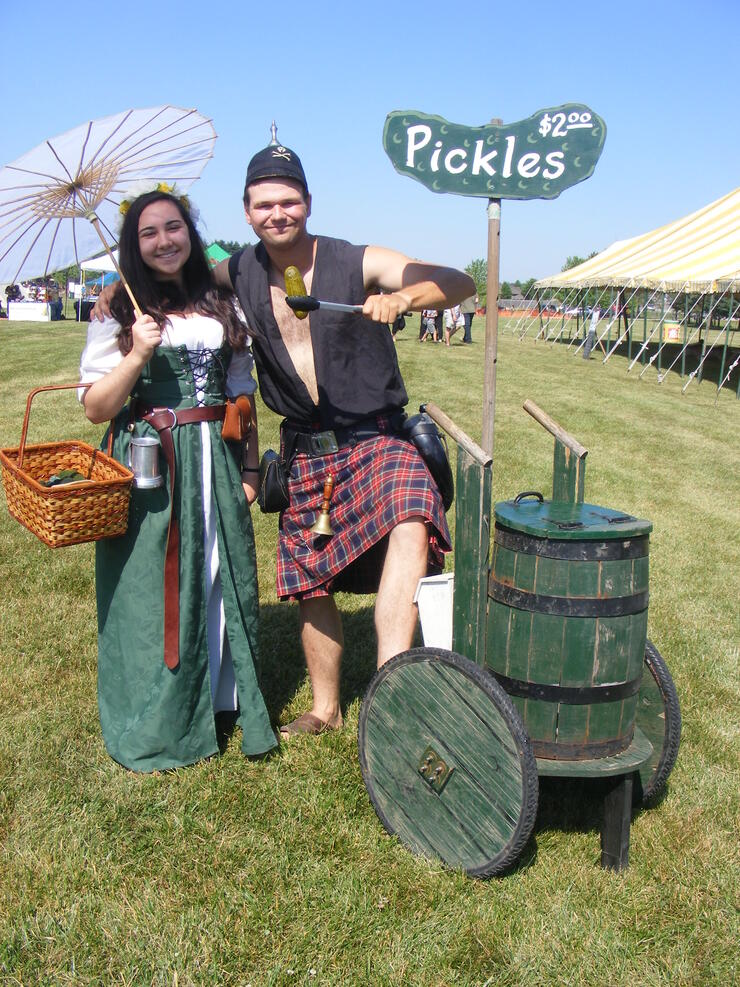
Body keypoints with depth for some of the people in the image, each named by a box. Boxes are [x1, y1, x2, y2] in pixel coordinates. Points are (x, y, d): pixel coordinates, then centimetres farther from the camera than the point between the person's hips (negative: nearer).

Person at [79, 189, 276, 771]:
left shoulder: (221, 307, 10)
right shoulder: (119, 314, -1)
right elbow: (96, 408, -5)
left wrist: (249, 467, 9)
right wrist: (138, 355, -18)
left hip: (214, 466, 4)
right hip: (147, 470, -3)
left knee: (223, 580, 9)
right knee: (154, 589, 3)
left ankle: (220, 702, 27)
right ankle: (153, 726, 19)